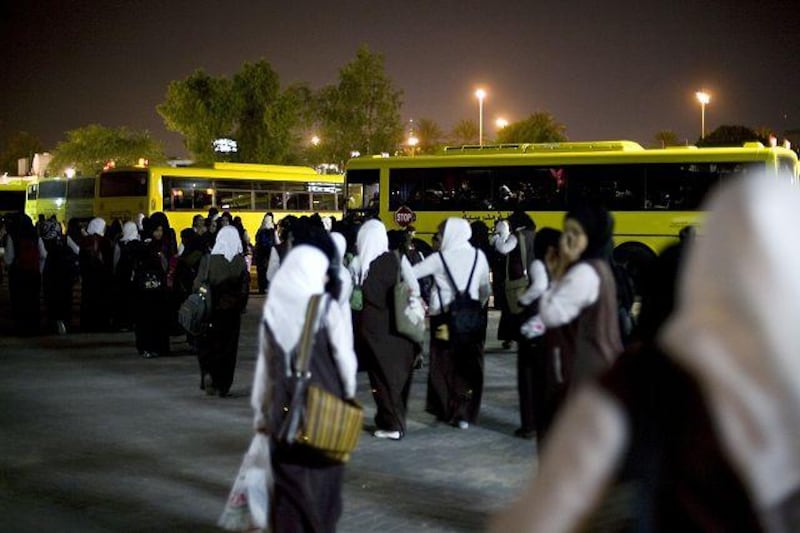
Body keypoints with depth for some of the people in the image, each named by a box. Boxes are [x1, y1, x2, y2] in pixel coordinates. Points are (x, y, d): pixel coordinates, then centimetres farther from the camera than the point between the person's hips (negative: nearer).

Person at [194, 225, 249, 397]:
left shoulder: (208, 259, -10)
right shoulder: (241, 261, -9)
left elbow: (199, 284, -7)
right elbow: (244, 287, -7)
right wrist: (240, 305, 5)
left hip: (210, 310, -1)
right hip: (232, 311, 1)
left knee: (207, 344, 14)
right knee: (228, 346, 10)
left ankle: (207, 372, -10)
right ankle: (223, 385, 11)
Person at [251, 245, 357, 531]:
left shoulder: (273, 309, 1)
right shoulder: (325, 307, -10)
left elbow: (264, 364, 7)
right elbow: (344, 357, -7)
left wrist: (261, 411, 14)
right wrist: (349, 394, 10)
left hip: (284, 404, 3)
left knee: (288, 478, 10)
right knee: (321, 474, 14)